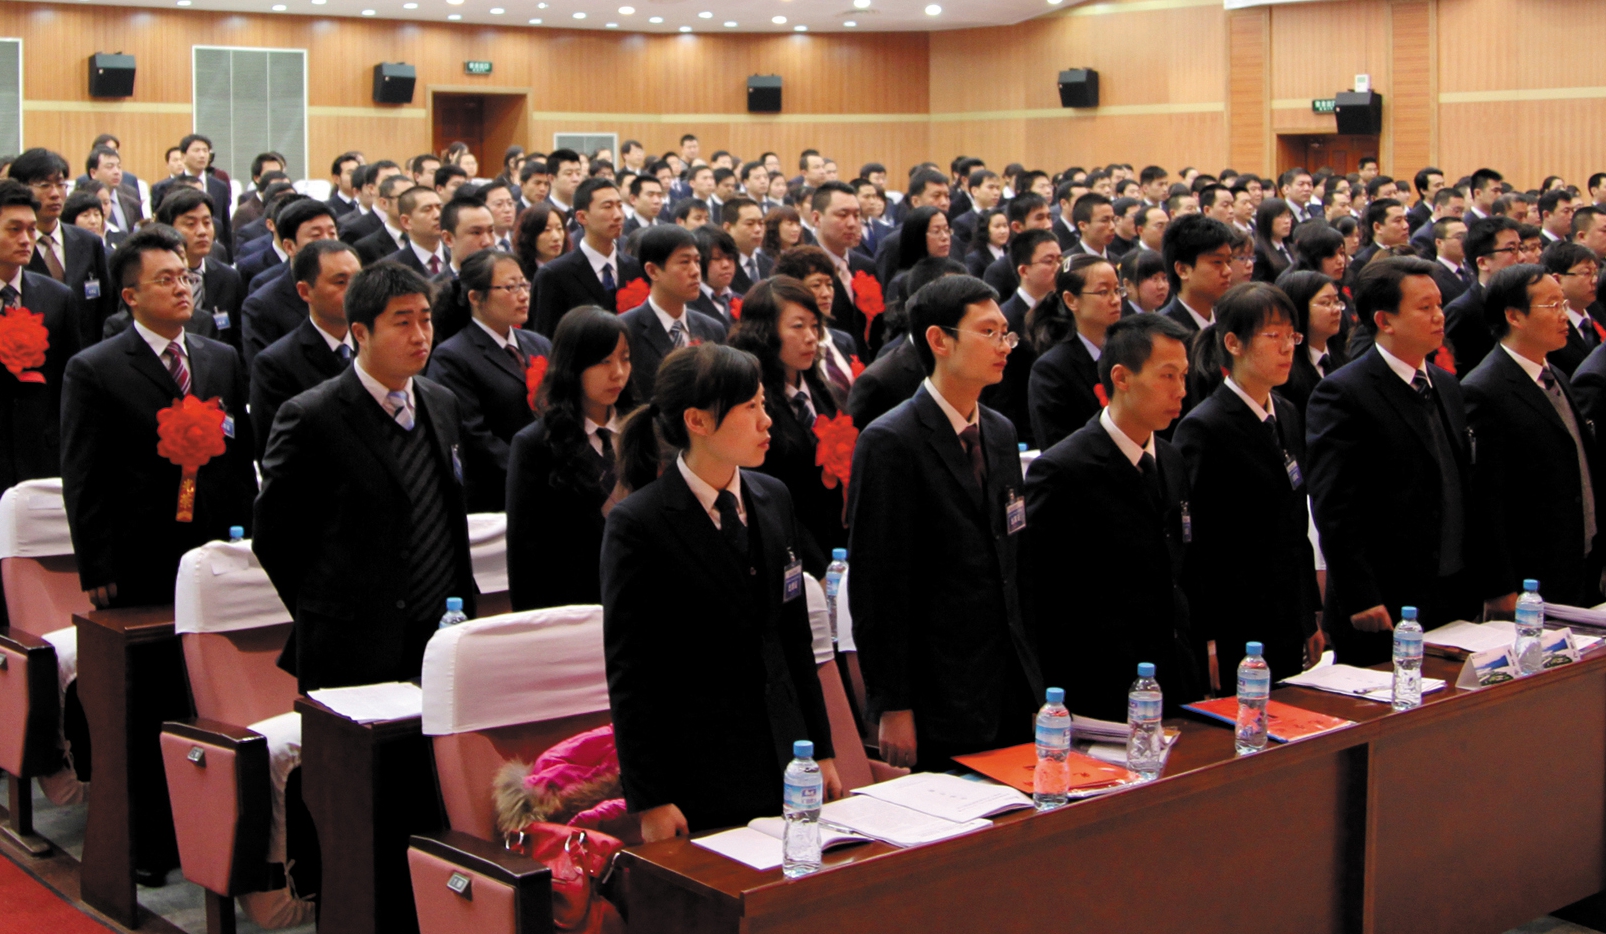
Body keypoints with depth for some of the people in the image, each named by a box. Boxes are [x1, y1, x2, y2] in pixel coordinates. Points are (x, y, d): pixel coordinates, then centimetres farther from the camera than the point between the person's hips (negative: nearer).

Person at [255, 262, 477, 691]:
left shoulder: (443, 404, 10)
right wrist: (327, 617, 1)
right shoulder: (311, 417, -10)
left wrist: (463, 606, 13)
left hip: (442, 640, 5)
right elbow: (273, 536, -5)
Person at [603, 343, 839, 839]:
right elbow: (630, 673, -11)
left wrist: (821, 750, 12)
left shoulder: (774, 498, 8)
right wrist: (650, 802, -13)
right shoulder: (636, 524, -11)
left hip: (786, 767, 6)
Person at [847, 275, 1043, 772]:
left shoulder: (1001, 433, 12)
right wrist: (892, 707, -15)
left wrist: (1030, 674, 14)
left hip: (1011, 693, 7)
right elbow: (876, 587, -14)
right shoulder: (889, 442, -12)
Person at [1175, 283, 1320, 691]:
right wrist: (1207, 644, -17)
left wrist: (1311, 619, 16)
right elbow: (1196, 546, -15)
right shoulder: (1204, 428, -14)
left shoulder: (1288, 416, 12)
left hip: (1289, 632, 8)